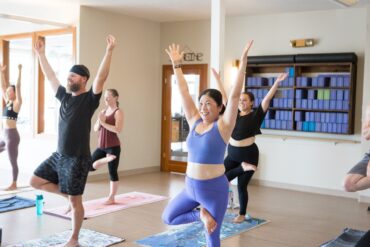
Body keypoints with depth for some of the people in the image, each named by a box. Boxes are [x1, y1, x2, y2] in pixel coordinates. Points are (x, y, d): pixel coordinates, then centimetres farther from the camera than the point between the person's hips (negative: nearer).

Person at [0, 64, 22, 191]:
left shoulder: (17, 103, -8)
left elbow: (18, 86, -17)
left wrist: (19, 71, -20)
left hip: (12, 135, -8)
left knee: (13, 161, 0)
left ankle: (14, 184, 10)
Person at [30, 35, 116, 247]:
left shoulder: (90, 99, -11)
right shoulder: (64, 96, 8)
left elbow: (101, 77, -24)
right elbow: (50, 76, 19)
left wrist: (109, 51, -34)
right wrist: (41, 54, 22)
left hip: (78, 158, -7)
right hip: (59, 155, 7)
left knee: (75, 200, 2)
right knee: (36, 181, 10)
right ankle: (67, 193, 24)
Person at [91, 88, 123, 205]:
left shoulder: (118, 112, -8)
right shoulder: (103, 111, 12)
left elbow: (118, 130, -21)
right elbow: (95, 129, 12)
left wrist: (104, 123, -18)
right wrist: (99, 121, -7)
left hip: (113, 146, -7)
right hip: (101, 146, 7)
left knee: (112, 172, 0)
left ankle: (111, 198, 10)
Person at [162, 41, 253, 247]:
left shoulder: (223, 126, -11)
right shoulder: (194, 122, 3)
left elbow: (235, 95, -20)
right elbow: (184, 92, 5)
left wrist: (243, 62, -25)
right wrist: (176, 64, 6)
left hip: (214, 189, -5)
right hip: (190, 187, 6)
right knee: (168, 218, 11)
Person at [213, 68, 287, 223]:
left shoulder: (256, 116, -6)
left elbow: (267, 99, -17)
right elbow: (224, 96, 11)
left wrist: (277, 83, -27)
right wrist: (217, 79, 14)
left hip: (248, 154, -5)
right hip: (232, 154, 5)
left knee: (242, 185, 3)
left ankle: (242, 215, 22)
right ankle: (242, 168, 13)